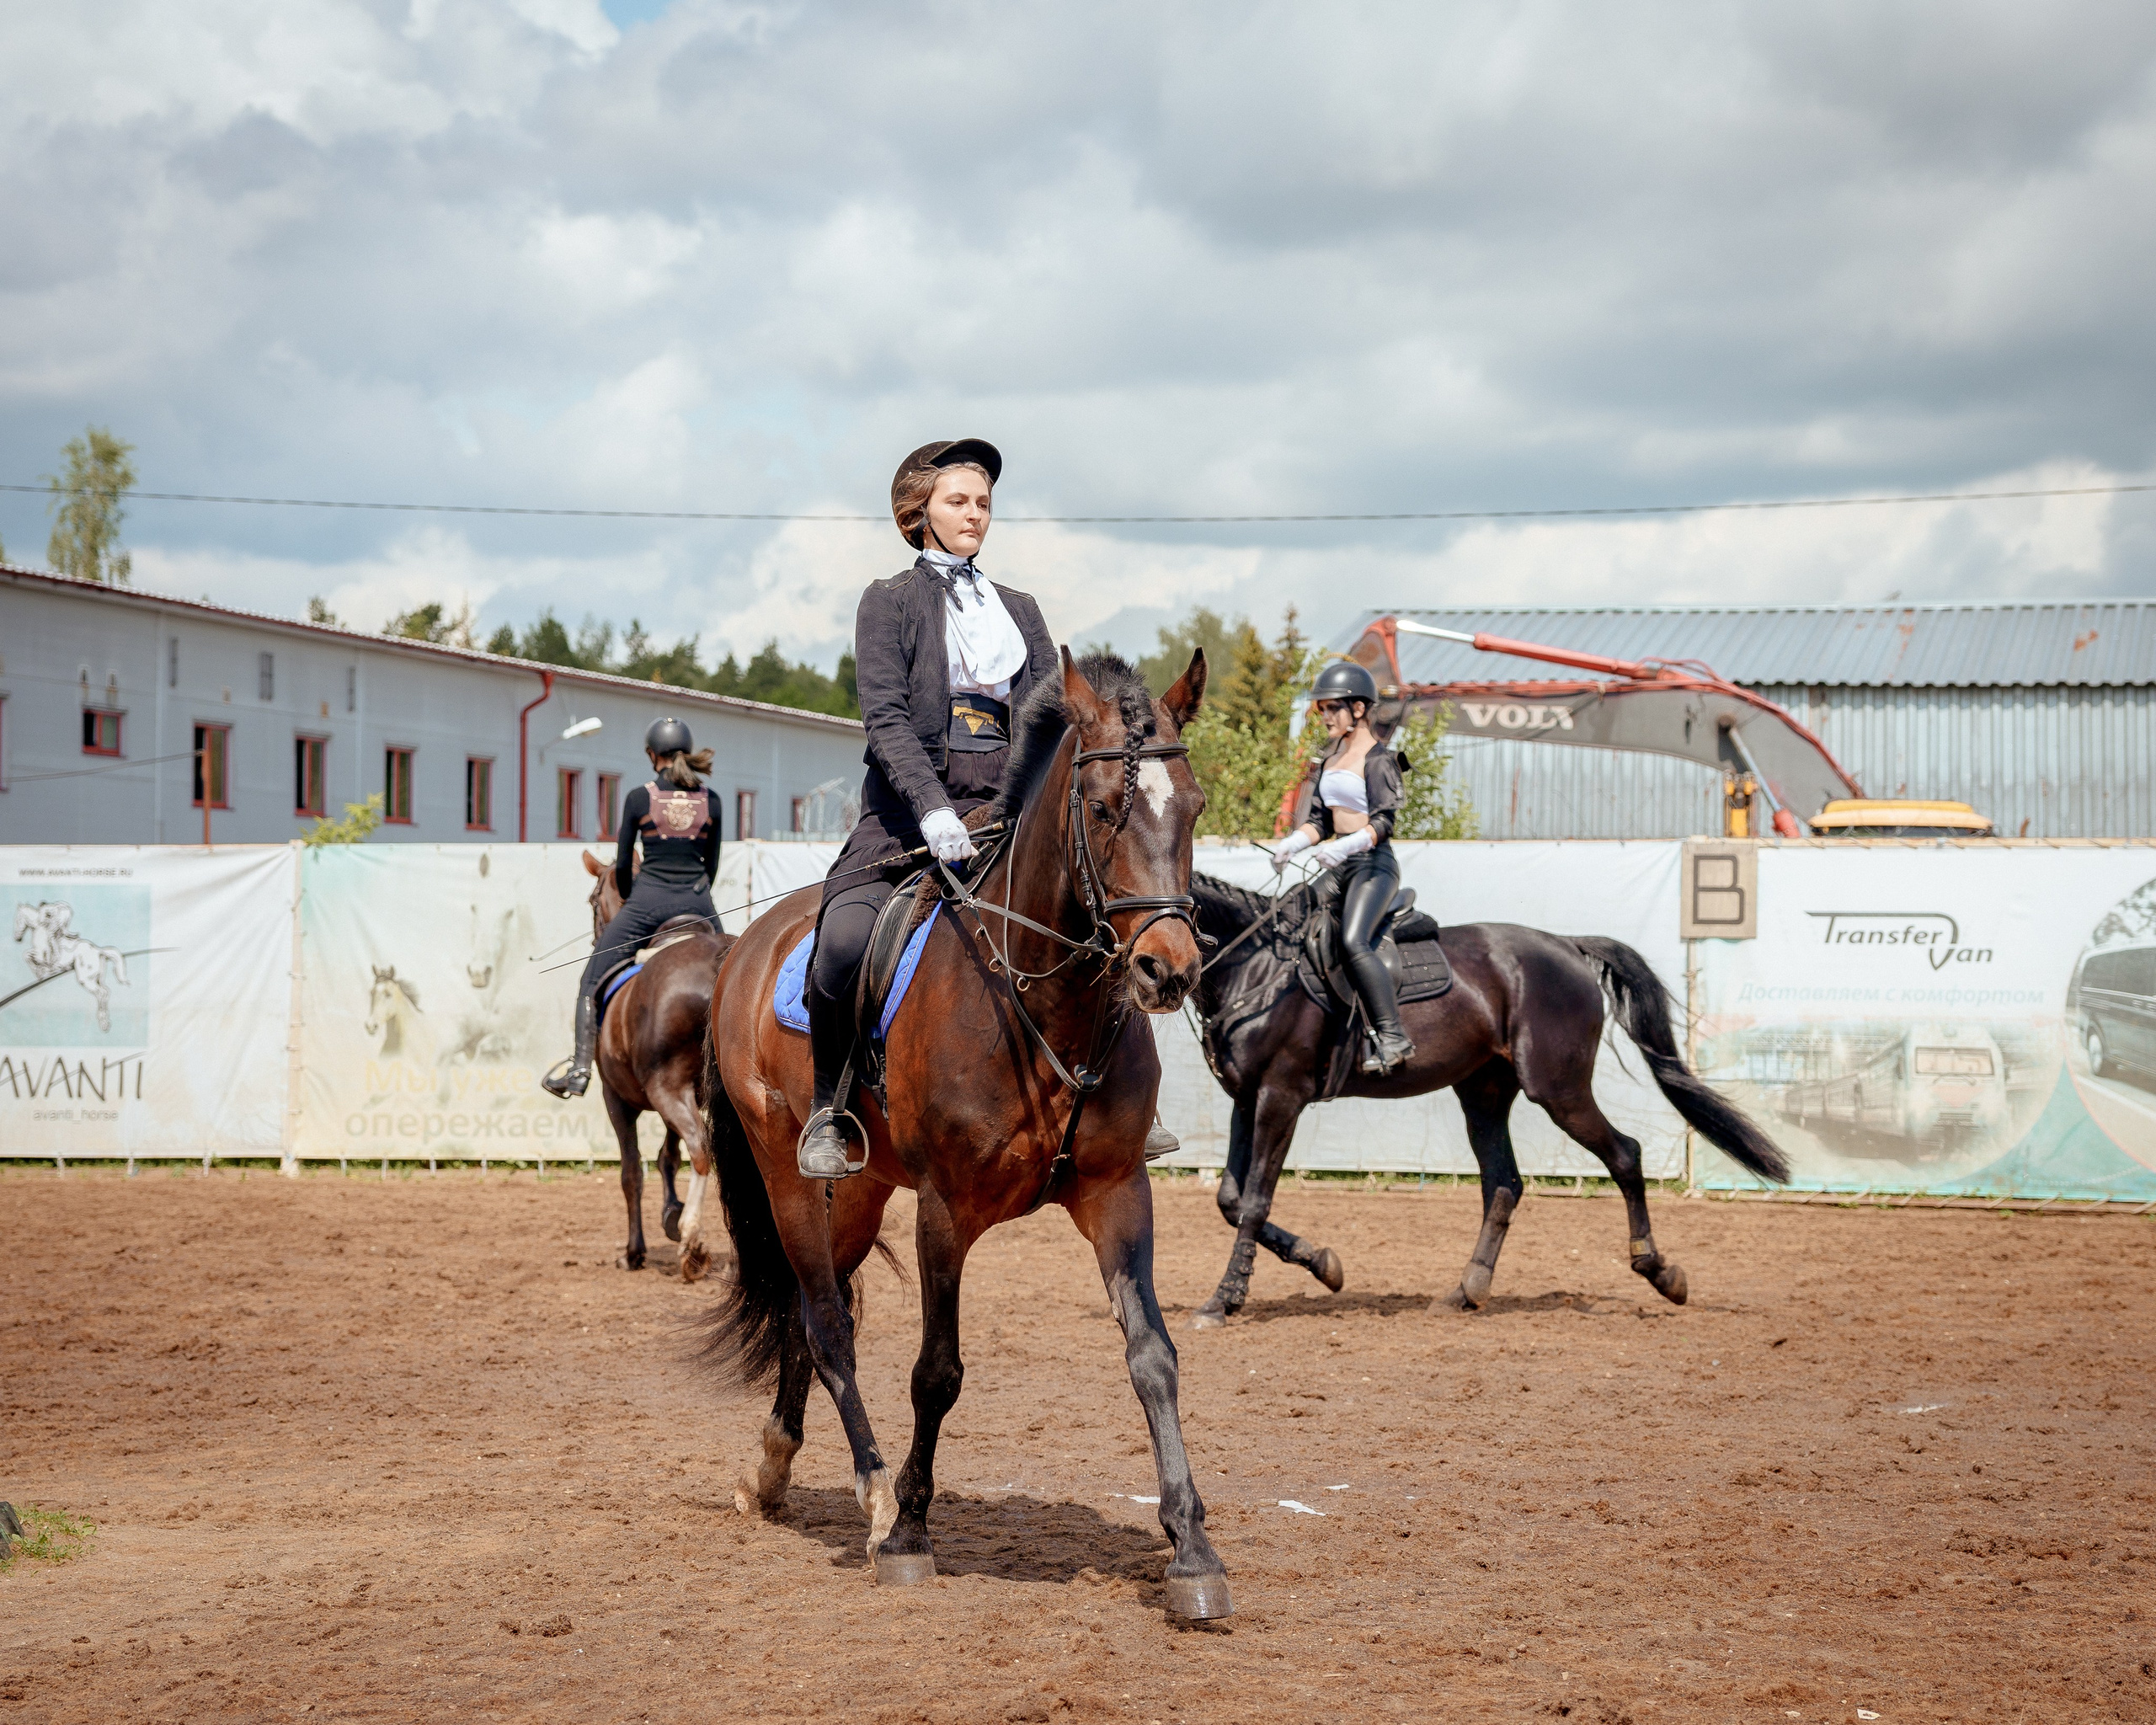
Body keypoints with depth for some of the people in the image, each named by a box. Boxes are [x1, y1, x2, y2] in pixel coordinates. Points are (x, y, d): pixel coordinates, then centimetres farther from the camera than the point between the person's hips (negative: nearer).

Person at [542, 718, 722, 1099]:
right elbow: (712, 863, 12)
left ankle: (579, 1067, -6)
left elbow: (623, 862, 4)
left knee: (592, 982, 5)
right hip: (697, 901, 2)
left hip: (648, 899, -2)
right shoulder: (710, 800, 4)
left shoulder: (639, 799, -2)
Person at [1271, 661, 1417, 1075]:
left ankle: (1393, 1038, -29)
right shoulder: (1331, 760, 17)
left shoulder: (1377, 758, -8)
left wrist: (1347, 845, -32)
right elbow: (1320, 819, 17)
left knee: (1353, 941, -29)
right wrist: (1292, 844, -2)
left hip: (1373, 864, -10)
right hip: (1341, 867, 10)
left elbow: (1383, 821, -17)